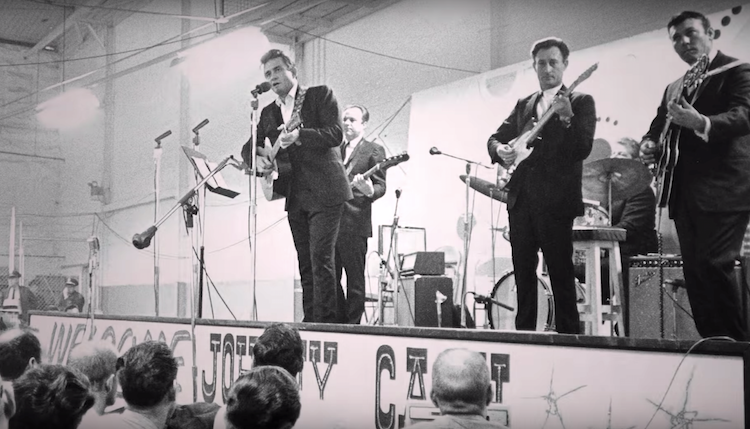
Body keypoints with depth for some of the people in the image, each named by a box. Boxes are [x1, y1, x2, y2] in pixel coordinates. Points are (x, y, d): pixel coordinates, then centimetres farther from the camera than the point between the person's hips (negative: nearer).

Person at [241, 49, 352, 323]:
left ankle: (326, 321, -11)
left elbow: (335, 134, -12)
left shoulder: (320, 95, 0)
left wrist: (299, 135, -26)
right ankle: (309, 321, 12)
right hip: (295, 197, 6)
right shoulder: (269, 113, 17)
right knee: (305, 263, 8)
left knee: (321, 258, -13)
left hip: (324, 192, -6)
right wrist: (257, 160, -3)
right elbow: (249, 146, 20)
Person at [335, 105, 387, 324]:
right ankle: (339, 322, 18)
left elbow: (381, 186, -5)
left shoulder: (374, 150, 3)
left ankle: (353, 325, 5)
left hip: (354, 223, -6)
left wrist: (369, 190, -25)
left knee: (355, 280, -2)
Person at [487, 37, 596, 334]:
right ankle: (524, 333, 17)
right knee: (523, 273, 9)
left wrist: (567, 118, -26)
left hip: (556, 201, -5)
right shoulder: (523, 105, 19)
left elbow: (583, 149, -10)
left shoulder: (580, 102, 2)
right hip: (520, 199, 5)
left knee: (561, 274, -4)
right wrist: (500, 149, -2)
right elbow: (495, 138, 21)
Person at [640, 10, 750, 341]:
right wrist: (649, 144, -1)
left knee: (713, 264, -17)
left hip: (722, 190, -7)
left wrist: (701, 123, -34)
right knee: (694, 272, 5)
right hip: (685, 193, 7)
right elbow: (658, 126, 23)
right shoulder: (674, 88, 22)